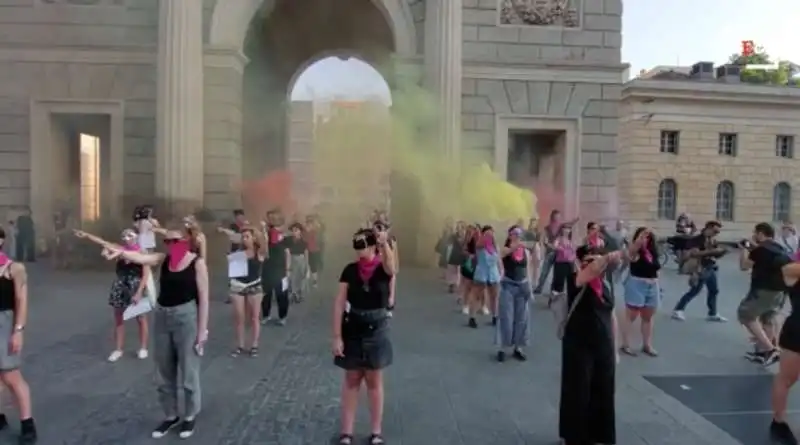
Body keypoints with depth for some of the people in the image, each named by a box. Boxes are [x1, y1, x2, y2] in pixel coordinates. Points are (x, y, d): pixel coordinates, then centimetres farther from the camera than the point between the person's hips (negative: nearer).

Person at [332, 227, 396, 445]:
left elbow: (391, 265, -37)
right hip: (352, 329, 1)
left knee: (374, 382, 11)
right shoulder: (350, 270, -5)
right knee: (351, 381, 11)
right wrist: (337, 336, -11)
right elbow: (339, 303, -6)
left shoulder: (383, 268, -10)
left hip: (376, 329, -1)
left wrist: (385, 244, -57)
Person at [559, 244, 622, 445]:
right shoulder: (577, 282, -10)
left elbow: (610, 317, 13)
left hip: (604, 349, 6)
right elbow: (591, 272, -33)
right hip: (579, 348, -5)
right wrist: (608, 259, -51)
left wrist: (614, 348, 13)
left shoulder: (605, 285, 8)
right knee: (578, 394, 4)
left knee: (602, 393, 13)